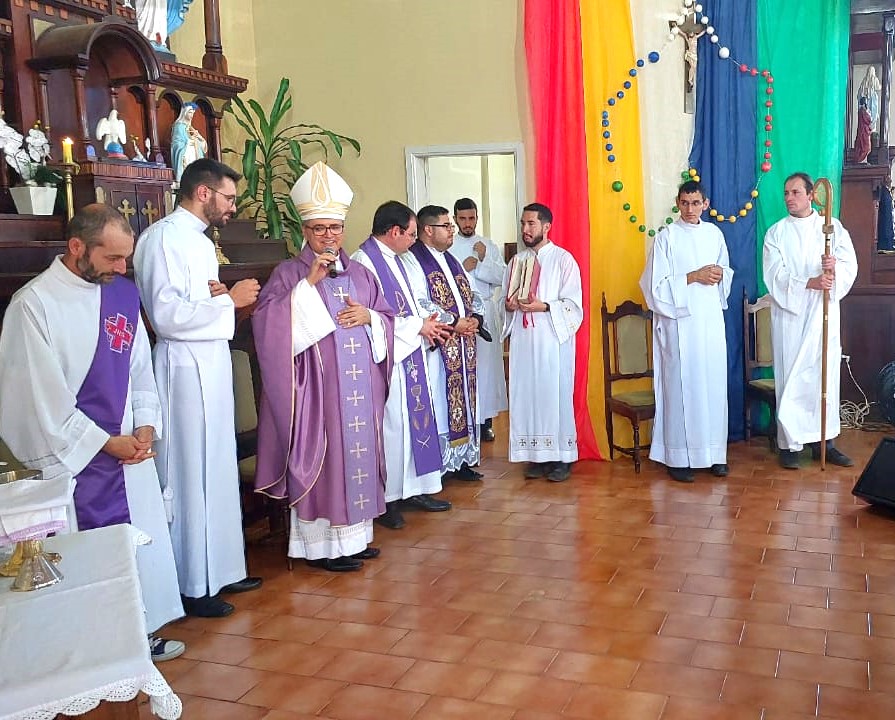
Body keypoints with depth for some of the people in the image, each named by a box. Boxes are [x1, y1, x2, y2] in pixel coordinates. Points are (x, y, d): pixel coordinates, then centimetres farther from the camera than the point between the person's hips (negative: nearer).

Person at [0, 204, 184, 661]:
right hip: (73, 458, -6)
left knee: (142, 543, 12)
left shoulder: (123, 293, 6)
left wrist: (146, 424, -4)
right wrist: (104, 442, -12)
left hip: (129, 450, 6)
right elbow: (41, 393, -13)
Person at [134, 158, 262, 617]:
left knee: (218, 471, 15)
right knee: (190, 476, -2)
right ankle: (192, 587, 9)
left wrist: (225, 296, 1)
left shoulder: (198, 240, 17)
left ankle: (219, 570, 27)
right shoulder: (164, 238, -13)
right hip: (185, 367, -10)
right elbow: (167, 316, -21)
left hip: (212, 362, 10)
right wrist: (228, 298, -15)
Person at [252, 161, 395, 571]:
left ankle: (353, 535, 24)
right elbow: (267, 320, -18)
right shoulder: (289, 275, -3)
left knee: (358, 452, 10)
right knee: (322, 456, -3)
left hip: (360, 387, 6)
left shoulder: (360, 274, 14)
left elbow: (387, 321, 16)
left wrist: (368, 317, -5)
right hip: (316, 388, -6)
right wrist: (309, 284, -21)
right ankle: (320, 544, 9)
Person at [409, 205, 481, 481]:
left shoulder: (451, 260, 19)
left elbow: (472, 295, 20)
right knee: (438, 403, -5)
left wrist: (473, 319, 0)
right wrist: (454, 322, -18)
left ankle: (461, 459, 19)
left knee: (462, 400, 10)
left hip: (462, 346, 8)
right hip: (436, 348, -8)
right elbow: (418, 304, -19)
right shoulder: (412, 261, -9)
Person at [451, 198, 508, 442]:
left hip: (486, 312, 2)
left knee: (486, 364, 4)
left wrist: (483, 261, -12)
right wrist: (461, 268, -15)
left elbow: (501, 277, 0)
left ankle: (485, 420, 13)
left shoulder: (489, 246, 11)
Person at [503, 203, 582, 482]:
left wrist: (543, 307, -20)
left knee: (556, 395, -2)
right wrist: (509, 305, -6)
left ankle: (562, 457, 7)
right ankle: (537, 455, 15)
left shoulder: (563, 259, -1)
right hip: (523, 341, 5)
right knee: (526, 396, 5)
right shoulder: (517, 260, 14)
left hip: (553, 340, -5)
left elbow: (574, 304, -6)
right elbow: (506, 299, 18)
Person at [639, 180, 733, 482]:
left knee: (714, 385, 5)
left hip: (711, 320, 4)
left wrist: (719, 275, -2)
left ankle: (715, 452, 16)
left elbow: (727, 272, 21)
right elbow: (656, 285, -9)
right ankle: (679, 457, 5)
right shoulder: (666, 237, -3)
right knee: (682, 386, -3)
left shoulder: (714, 233, 10)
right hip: (679, 322, -4)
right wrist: (693, 277, -15)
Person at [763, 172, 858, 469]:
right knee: (791, 377, -2)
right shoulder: (776, 232, 5)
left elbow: (850, 265, -1)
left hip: (824, 314, 2)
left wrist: (835, 267, -24)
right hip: (790, 314, -2)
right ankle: (789, 443, 2)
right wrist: (810, 283, -22)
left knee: (826, 375, 4)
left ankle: (823, 440, 13)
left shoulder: (833, 226, 8)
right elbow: (775, 275, -7)